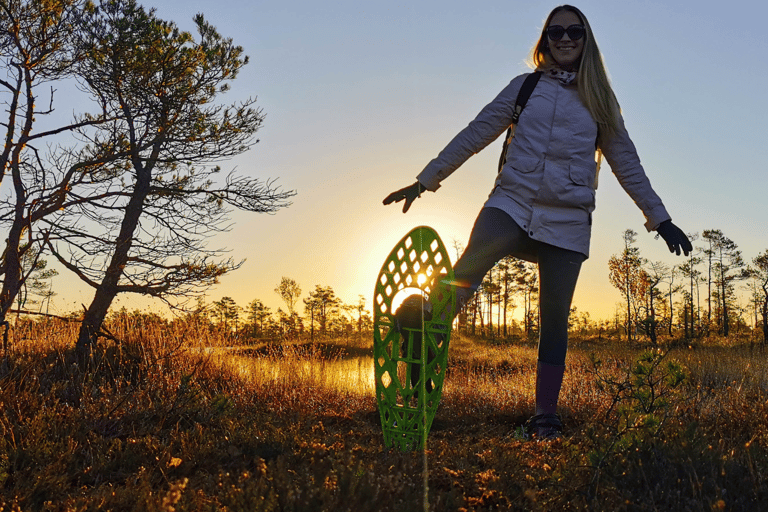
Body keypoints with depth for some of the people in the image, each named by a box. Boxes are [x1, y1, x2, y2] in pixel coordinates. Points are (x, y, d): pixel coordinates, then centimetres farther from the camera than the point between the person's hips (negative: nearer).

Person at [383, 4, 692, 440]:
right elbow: (476, 134, 14)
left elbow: (627, 164, 21)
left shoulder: (599, 101, 17)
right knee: (463, 277, -28)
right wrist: (425, 181, 11)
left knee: (555, 321, -3)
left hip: (567, 221, 1)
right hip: (512, 204, 0)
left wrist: (660, 219, 18)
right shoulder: (526, 87, 15)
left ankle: (545, 417, 4)